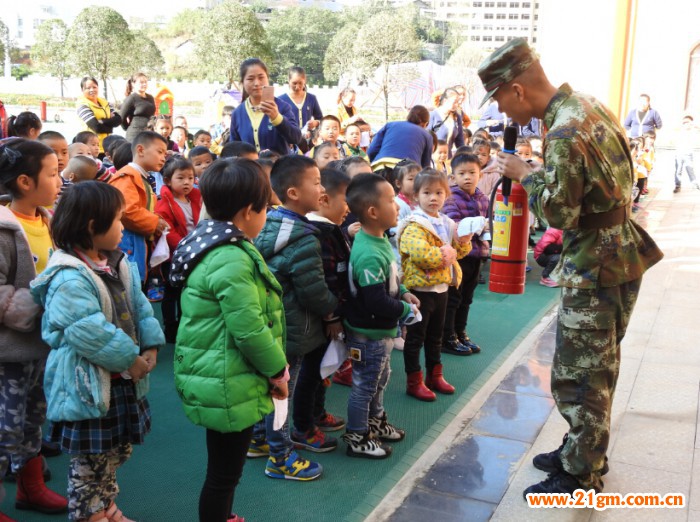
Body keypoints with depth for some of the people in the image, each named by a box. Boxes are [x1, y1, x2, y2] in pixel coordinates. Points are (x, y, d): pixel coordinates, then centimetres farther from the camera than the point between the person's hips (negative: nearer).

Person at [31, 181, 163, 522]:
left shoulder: (118, 265, 5)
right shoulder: (70, 279, -25)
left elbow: (139, 308, 8)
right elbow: (89, 332, -31)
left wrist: (151, 346, -5)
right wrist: (130, 358, -22)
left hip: (123, 381, 9)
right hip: (88, 385, -9)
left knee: (117, 450, 22)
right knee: (89, 460, 7)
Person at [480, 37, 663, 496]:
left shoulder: (564, 133, -24)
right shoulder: (588, 105, 7)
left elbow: (561, 213, -22)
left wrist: (526, 175, -9)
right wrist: (540, 172, 6)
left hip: (596, 268, -10)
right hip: (619, 255, 10)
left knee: (579, 376, 2)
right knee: (597, 369, 20)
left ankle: (580, 477, 17)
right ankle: (584, 453, 36)